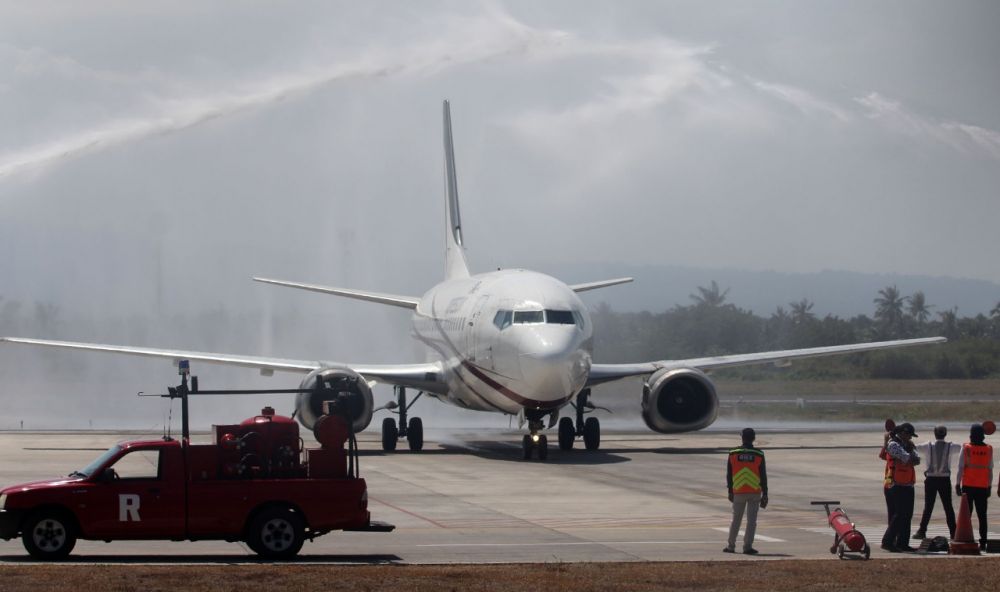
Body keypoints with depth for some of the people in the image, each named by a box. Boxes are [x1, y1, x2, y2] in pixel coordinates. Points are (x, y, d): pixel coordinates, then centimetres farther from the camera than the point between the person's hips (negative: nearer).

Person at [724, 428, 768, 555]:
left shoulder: (733, 454, -2)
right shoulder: (759, 455, -5)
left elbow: (729, 475, 4)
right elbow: (763, 476, -3)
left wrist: (730, 492, 14)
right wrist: (765, 494, 3)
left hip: (738, 492, 1)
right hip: (755, 492, -1)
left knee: (736, 520, 12)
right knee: (751, 520, 2)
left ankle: (731, 546, 16)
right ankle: (747, 546, -3)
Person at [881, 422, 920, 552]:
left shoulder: (906, 445, 18)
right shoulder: (894, 445, -10)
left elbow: (916, 460, 5)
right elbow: (908, 459, -19)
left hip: (907, 485, 9)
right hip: (897, 486, -9)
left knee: (907, 515, 9)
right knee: (899, 515, -13)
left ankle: (902, 543, 13)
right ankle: (887, 541, -11)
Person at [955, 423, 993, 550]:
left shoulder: (966, 448, -6)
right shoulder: (989, 449, 2)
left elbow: (961, 467, -6)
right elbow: (990, 469, 5)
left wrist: (957, 484, 0)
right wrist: (989, 486, 12)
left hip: (968, 486, -2)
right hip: (983, 487, 2)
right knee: (982, 515, 6)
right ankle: (982, 542, 3)